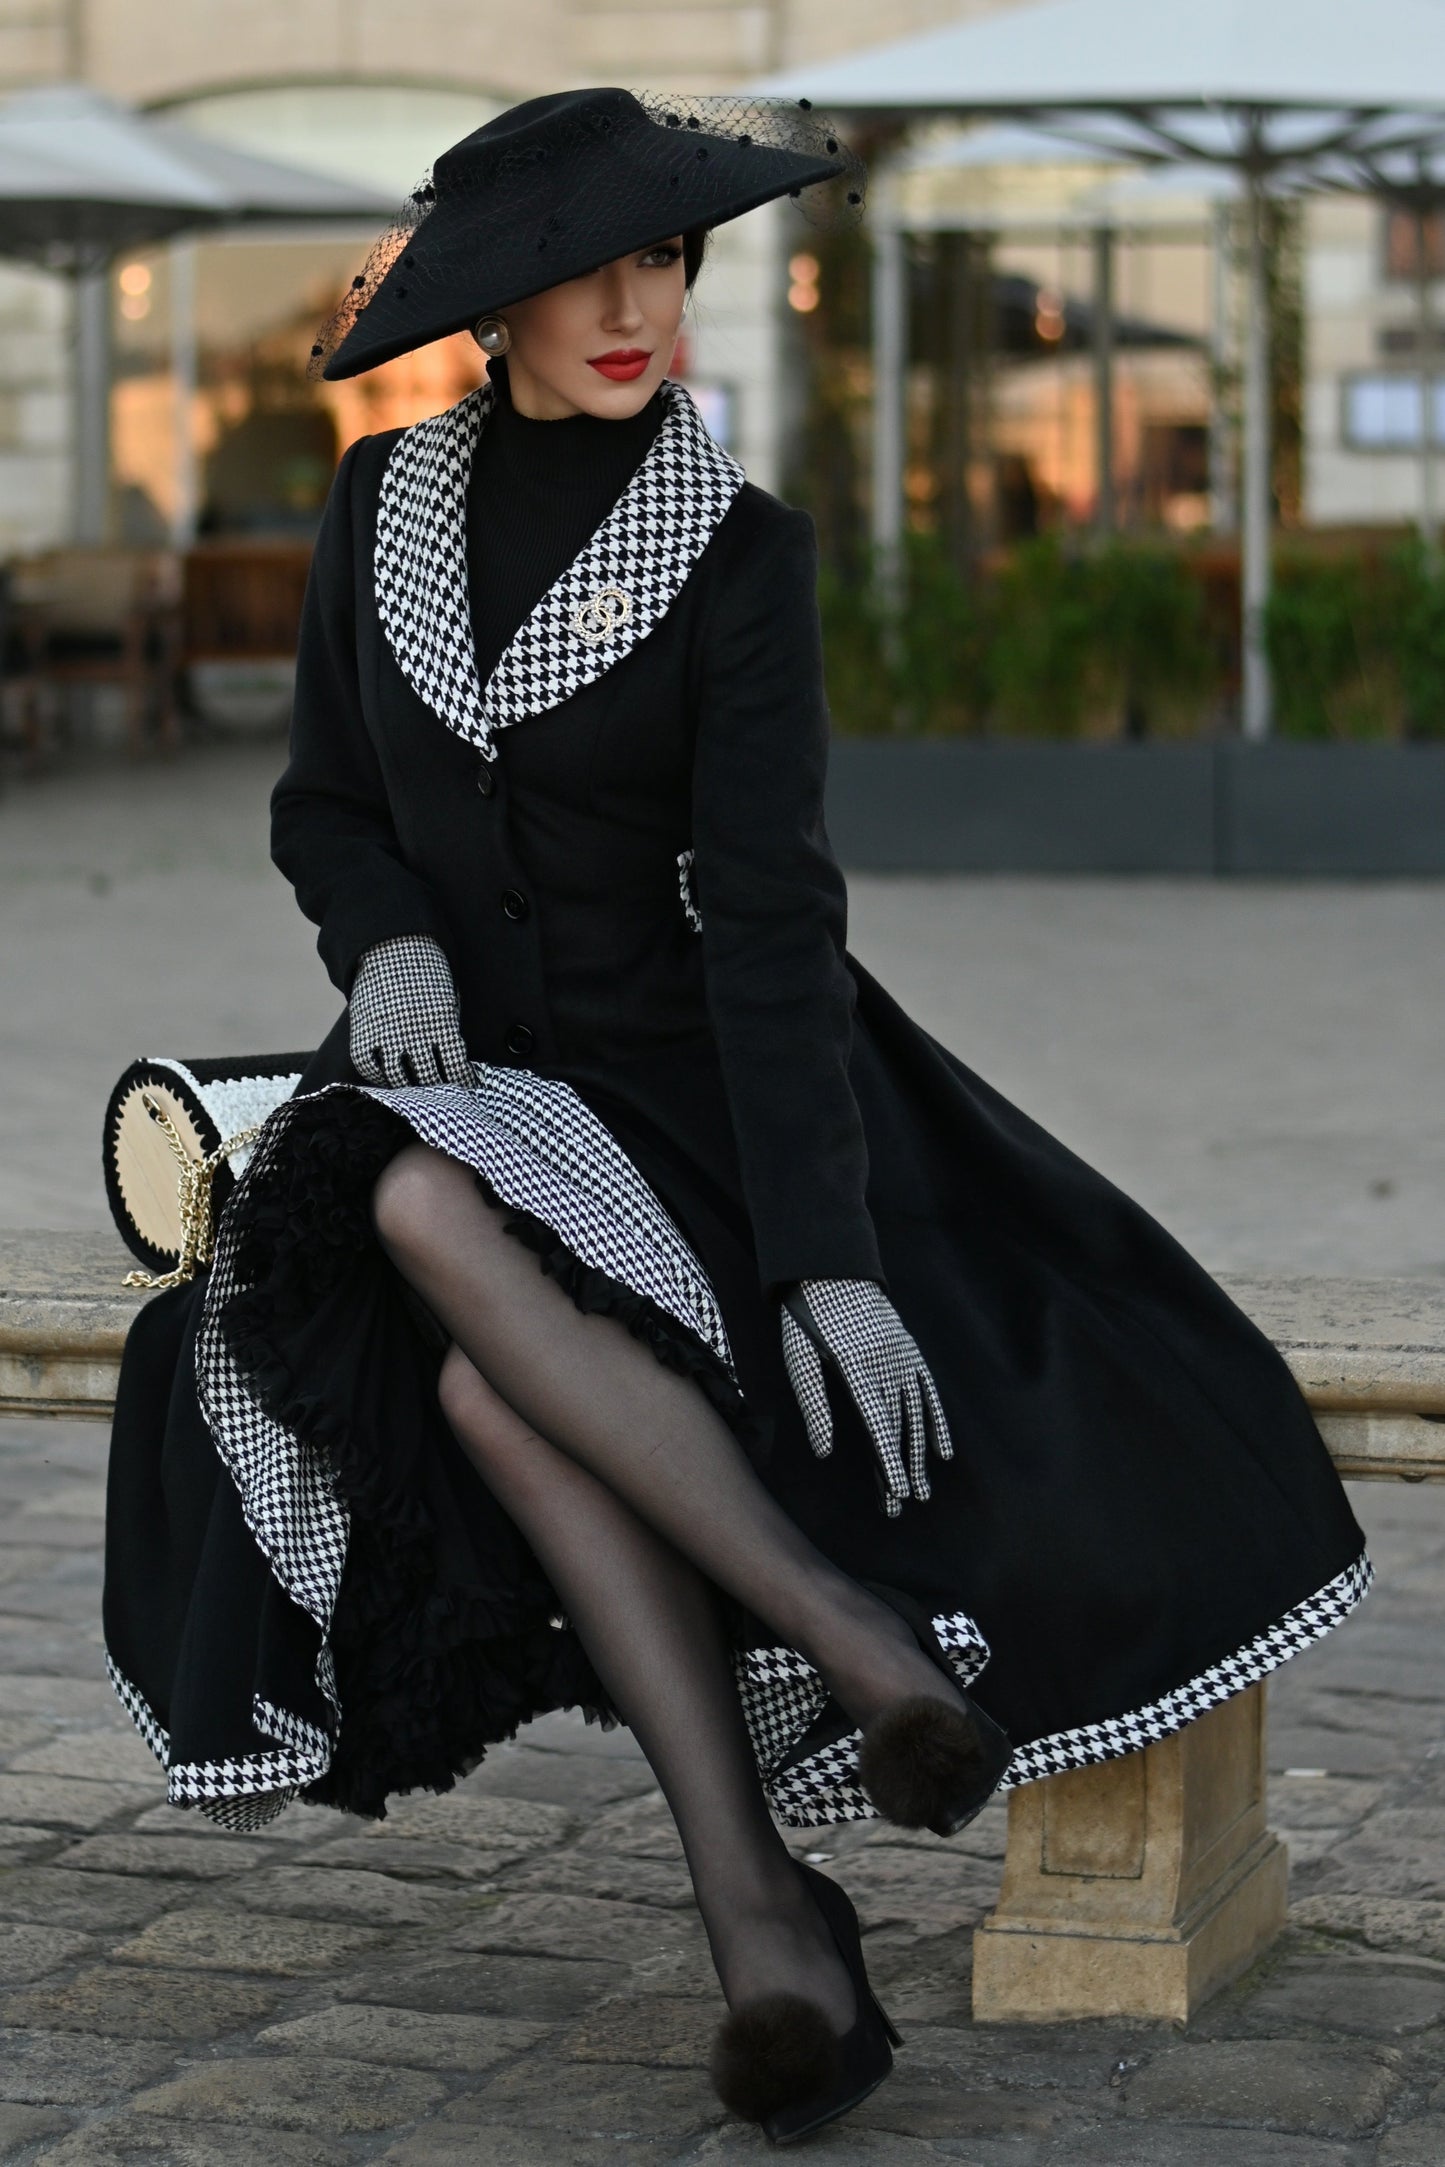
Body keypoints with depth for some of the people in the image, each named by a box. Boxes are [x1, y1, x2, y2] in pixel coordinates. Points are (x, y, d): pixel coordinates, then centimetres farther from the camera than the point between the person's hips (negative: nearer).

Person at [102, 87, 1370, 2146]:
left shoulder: (743, 554, -10)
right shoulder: (382, 506, 2)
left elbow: (767, 909, -18)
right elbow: (325, 803, 11)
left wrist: (827, 1259, -27)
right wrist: (389, 947, -13)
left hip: (689, 1072, -3)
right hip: (463, 1059, 3)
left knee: (439, 1220, -37)